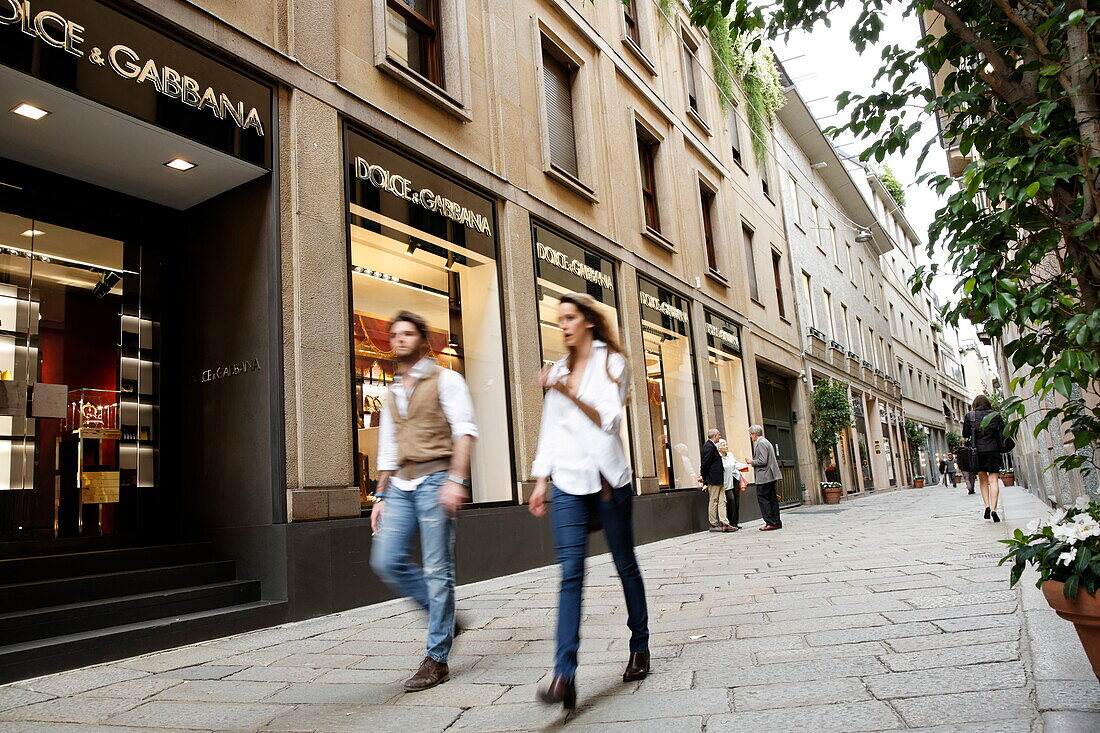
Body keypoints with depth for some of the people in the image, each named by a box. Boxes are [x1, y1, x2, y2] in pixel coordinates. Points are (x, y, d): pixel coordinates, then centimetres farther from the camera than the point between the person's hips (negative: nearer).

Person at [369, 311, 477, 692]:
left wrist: (456, 479, -21)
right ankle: (442, 615, 16)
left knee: (437, 570, -5)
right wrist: (380, 495, 18)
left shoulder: (445, 379, 2)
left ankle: (437, 660, 4)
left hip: (435, 479, -7)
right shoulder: (391, 393, 22)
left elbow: (464, 430, -9)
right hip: (401, 484, 7)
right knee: (386, 560, -4)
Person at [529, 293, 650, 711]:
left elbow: (609, 419, -9)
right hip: (567, 482, 3)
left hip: (607, 478, -2)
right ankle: (564, 675, -16)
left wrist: (568, 392, -21)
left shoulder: (612, 363, 3)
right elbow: (550, 430, 16)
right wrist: (541, 481, 11)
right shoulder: (558, 371, 16)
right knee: (570, 572, -10)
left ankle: (640, 649, 29)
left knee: (625, 565, 10)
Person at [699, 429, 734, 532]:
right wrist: (704, 477, -7)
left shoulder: (712, 446, 16)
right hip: (713, 479, -10)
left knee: (722, 501, 6)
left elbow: (704, 464, 19)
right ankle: (713, 525, 6)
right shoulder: (709, 447, -16)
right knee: (713, 502, -1)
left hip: (719, 480, 10)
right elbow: (705, 464, -16)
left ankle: (724, 524, 4)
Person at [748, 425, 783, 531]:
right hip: (771, 475, 10)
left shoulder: (761, 443, -13)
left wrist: (752, 461, -6)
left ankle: (770, 523, -9)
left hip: (764, 476, -10)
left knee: (762, 498, -7)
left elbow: (763, 461, -19)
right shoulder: (765, 442, 19)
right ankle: (777, 522, 13)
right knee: (772, 498, 11)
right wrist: (753, 461, 19)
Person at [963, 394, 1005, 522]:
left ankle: (987, 506, 1)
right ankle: (994, 509, -12)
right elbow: (1003, 433, 1)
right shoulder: (996, 415, 4)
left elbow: (965, 434, 4)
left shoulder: (970, 416, 2)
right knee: (993, 480, -2)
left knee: (983, 479, 13)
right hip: (993, 450, 0)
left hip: (977, 450, 0)